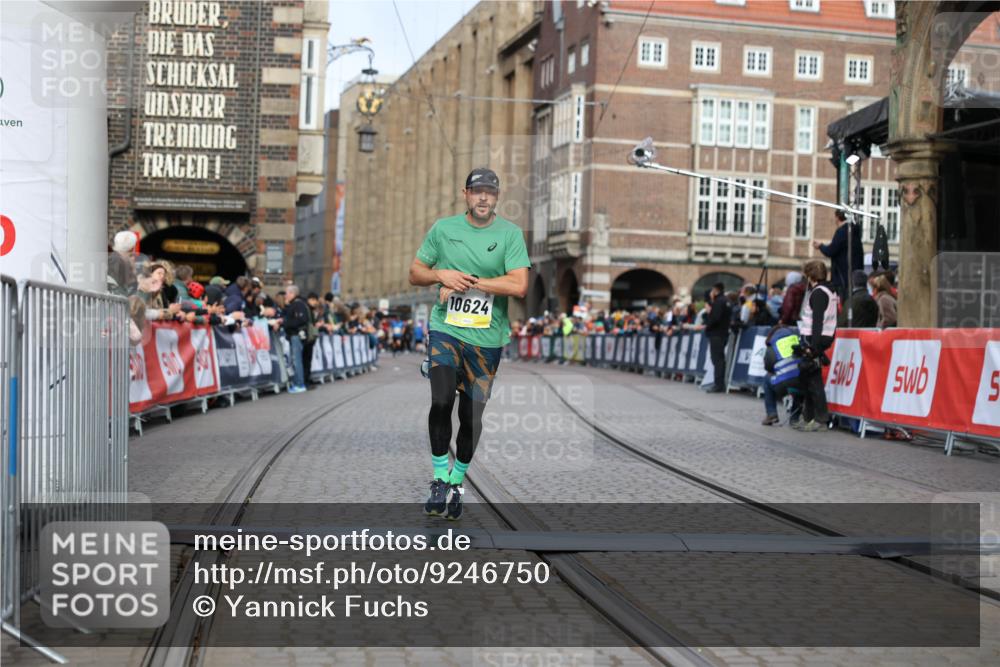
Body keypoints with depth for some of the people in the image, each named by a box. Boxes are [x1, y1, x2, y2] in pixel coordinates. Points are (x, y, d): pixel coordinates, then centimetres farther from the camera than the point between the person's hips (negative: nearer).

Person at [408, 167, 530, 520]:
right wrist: (442, 275, -9)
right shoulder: (443, 228, 6)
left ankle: (457, 483, 23)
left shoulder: (510, 233, -1)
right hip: (445, 329, 0)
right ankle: (440, 479, -1)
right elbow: (415, 273, 12)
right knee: (441, 401, -17)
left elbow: (519, 285, -12)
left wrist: (468, 281, -13)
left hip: (487, 337, 0)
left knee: (472, 415, 4)